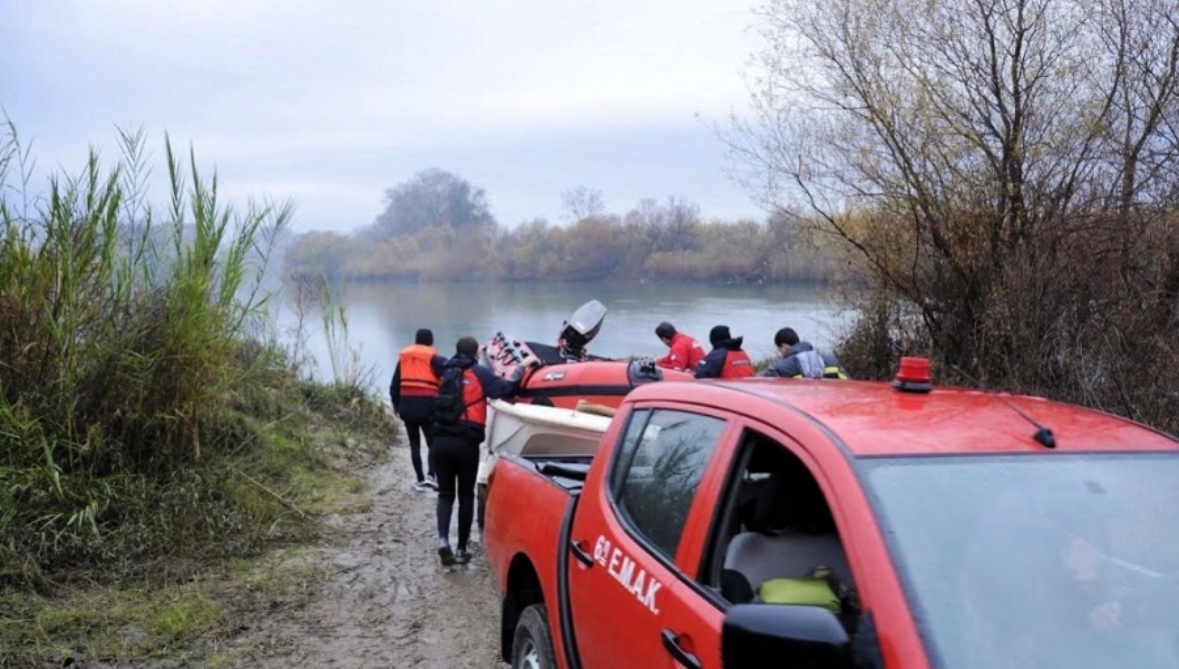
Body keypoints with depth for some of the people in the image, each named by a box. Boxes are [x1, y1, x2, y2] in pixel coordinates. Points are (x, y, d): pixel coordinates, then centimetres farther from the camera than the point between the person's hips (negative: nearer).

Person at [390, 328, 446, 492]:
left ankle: (420, 480, 12)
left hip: (406, 404, 4)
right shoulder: (433, 357, 0)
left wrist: (396, 404, 24)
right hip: (427, 404, -4)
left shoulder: (403, 356, 13)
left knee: (414, 444, 12)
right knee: (432, 442, 4)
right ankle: (431, 475, -15)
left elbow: (395, 383, 16)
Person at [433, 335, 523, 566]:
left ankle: (443, 539, -9)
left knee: (445, 493, 13)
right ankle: (461, 549, 13)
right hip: (466, 443, -3)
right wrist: (521, 369, 8)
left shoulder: (446, 372, 15)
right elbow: (507, 390, -8)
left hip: (441, 440, 3)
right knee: (466, 495, 10)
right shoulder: (480, 373, 0)